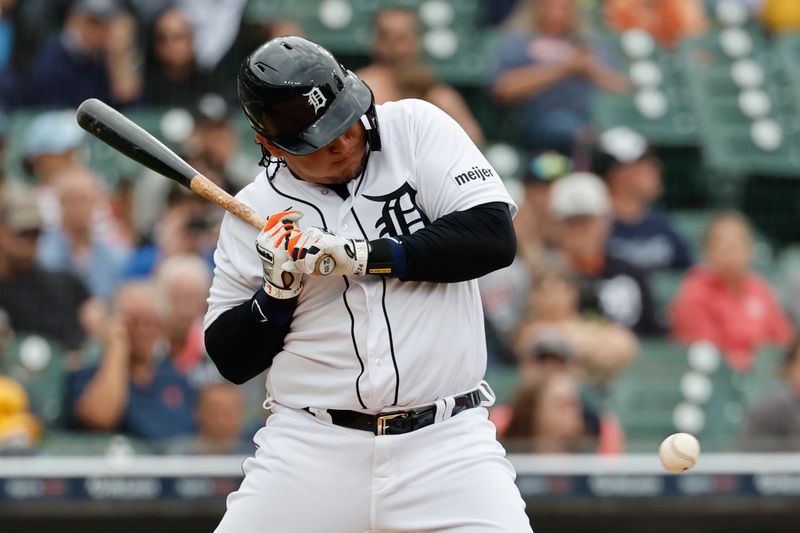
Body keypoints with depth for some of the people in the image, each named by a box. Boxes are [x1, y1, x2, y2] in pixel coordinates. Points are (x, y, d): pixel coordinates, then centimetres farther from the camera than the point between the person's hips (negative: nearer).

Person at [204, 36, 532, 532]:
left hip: (444, 443, -1)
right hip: (311, 449, 2)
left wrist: (363, 256, -14)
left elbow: (494, 235, -10)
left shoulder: (415, 128, 1)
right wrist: (277, 292, -10)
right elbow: (231, 361, 7)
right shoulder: (254, 211, 5)